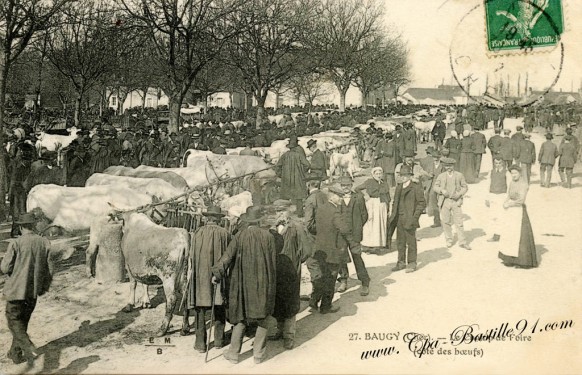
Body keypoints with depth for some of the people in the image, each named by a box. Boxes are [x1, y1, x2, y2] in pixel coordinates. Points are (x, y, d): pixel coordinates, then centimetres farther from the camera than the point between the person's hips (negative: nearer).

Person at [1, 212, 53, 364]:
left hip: (16, 289, -4)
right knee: (23, 321, 19)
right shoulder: (45, 243, -4)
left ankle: (29, 349, -10)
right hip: (34, 291, 5)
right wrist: (44, 287, 14)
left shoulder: (15, 244, -16)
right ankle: (15, 353, 28)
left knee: (14, 321, 8)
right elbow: (49, 268, 0)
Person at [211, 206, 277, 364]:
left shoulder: (239, 236, -8)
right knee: (263, 316, 13)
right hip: (264, 283, 0)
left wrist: (217, 273, -16)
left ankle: (234, 353, 14)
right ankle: (258, 353, 15)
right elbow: (273, 261, 1)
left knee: (240, 316, 12)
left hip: (243, 283, 0)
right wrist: (271, 283, 12)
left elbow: (228, 255, -18)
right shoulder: (268, 236, -5)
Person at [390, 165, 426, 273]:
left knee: (411, 242, 0)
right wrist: (393, 215, 10)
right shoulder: (398, 187, 14)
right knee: (400, 242, 11)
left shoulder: (416, 187, -6)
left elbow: (422, 203, -8)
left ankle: (412, 263, 9)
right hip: (399, 219, 6)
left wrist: (414, 217, -14)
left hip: (409, 219, -6)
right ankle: (401, 262, 21)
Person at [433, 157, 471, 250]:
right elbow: (435, 187, 6)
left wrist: (459, 194, -10)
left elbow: (465, 187, 8)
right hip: (445, 201, 1)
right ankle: (449, 240, 20)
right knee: (445, 221, 5)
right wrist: (442, 190, -13)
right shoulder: (441, 176, 6)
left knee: (459, 222, -3)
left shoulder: (459, 175, 4)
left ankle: (462, 242, 4)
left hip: (456, 201, -1)